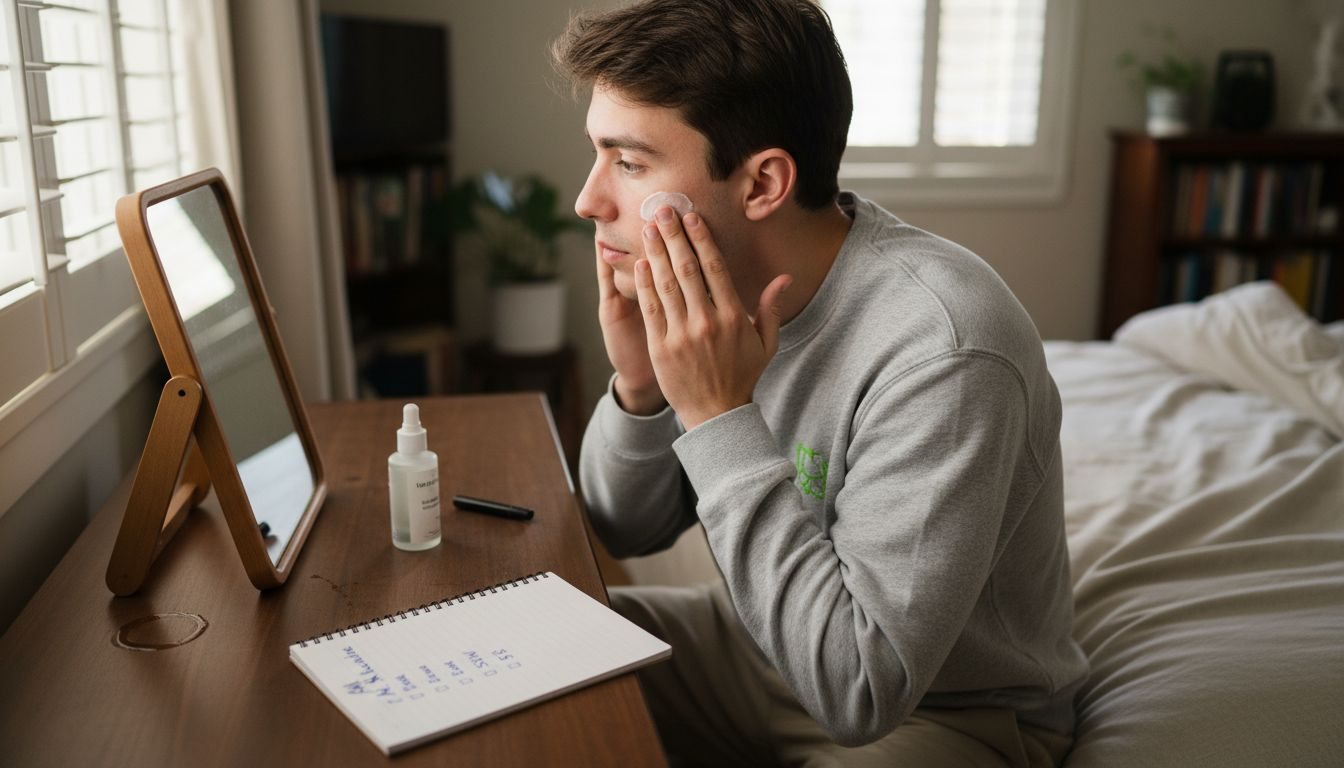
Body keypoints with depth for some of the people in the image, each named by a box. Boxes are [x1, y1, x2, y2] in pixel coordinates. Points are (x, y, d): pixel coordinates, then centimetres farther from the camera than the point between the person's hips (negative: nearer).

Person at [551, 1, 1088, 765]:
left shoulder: (940, 350, -30)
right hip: (771, 637, 6)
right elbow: (630, 529, 1)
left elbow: (861, 691, -31)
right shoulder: (708, 292, -9)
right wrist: (641, 388, -19)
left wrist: (719, 415, -30)